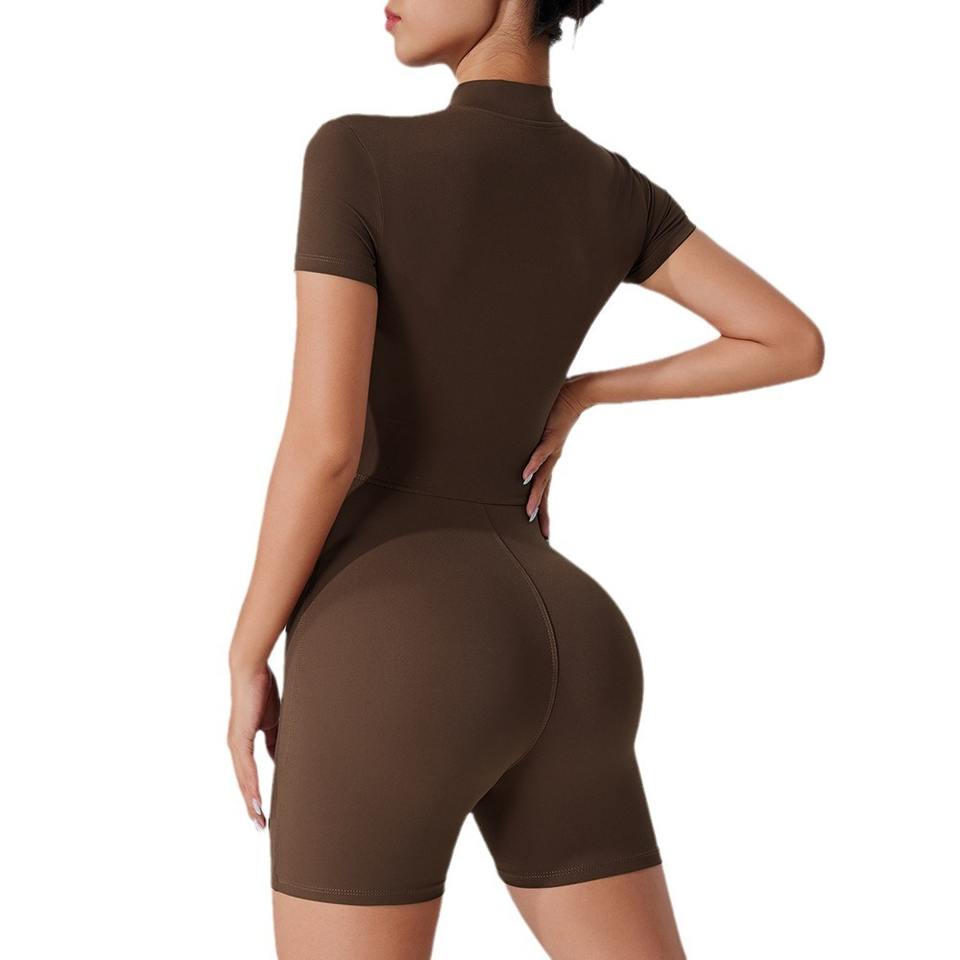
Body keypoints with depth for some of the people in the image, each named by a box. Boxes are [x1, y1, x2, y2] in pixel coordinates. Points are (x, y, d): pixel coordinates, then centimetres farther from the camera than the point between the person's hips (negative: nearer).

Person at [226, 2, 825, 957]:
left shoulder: (353, 153, -8)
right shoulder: (613, 189, 11)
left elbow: (322, 441, -15)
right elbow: (796, 343, 12)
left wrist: (248, 664, -2)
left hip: (401, 663, -6)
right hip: (560, 655, 6)